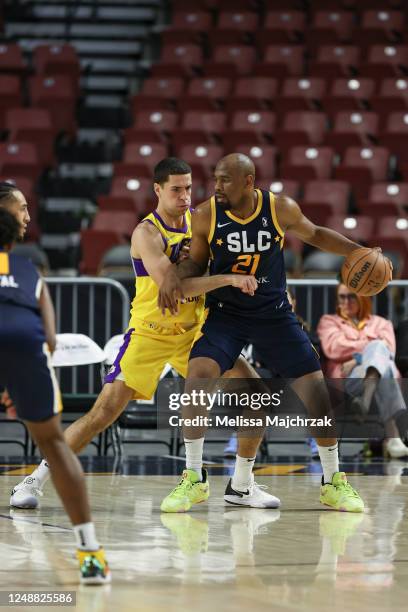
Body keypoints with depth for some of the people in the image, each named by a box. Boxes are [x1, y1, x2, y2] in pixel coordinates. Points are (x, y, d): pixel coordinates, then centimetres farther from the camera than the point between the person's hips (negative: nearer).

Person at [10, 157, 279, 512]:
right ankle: (36, 480, -1)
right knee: (105, 411, -13)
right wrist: (228, 279, -36)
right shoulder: (147, 234, -18)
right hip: (150, 334, -6)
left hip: (194, 331, 6)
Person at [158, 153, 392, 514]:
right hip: (225, 314, -1)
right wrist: (174, 275, -19)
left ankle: (333, 482, 16)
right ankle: (193, 479, -11)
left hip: (274, 315, 1)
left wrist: (357, 251, -2)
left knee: (317, 387, -3)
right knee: (198, 375, -24)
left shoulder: (282, 210, -11)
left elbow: (313, 234, 9)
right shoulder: (206, 216, -12)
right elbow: (196, 263, 2)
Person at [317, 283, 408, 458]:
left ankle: (366, 398, -67)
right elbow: (333, 348, 6)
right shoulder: (329, 321, 30)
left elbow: (388, 350, 7)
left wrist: (358, 360, -10)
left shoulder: (380, 323, 31)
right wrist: (371, 345, 3)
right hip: (347, 380, -2)